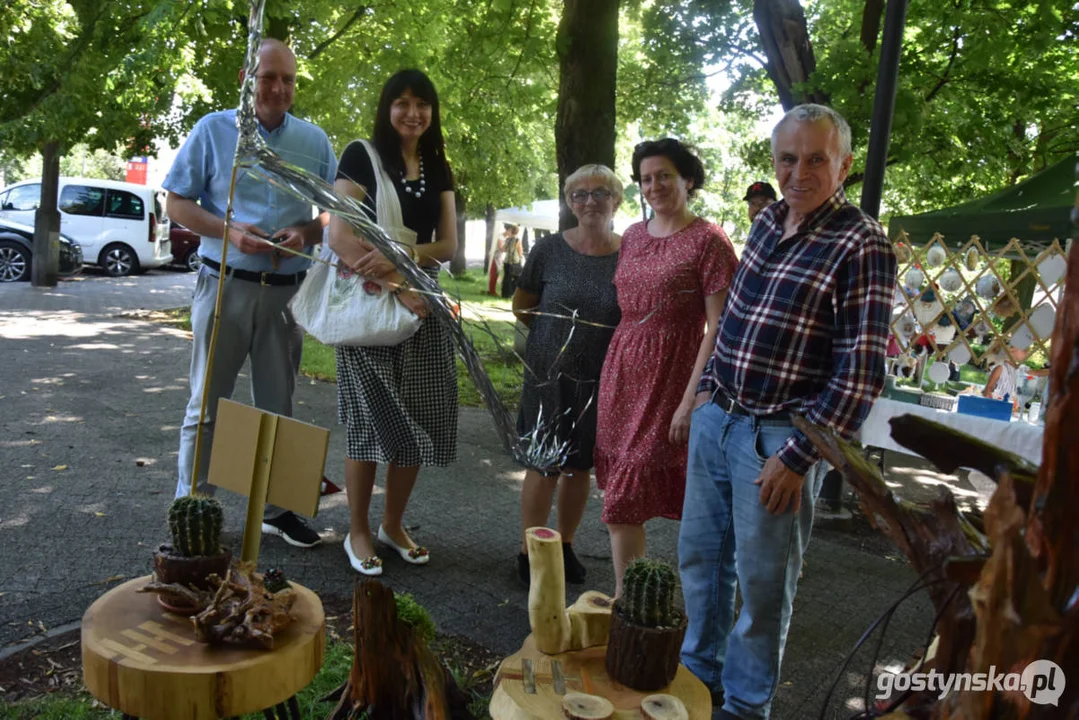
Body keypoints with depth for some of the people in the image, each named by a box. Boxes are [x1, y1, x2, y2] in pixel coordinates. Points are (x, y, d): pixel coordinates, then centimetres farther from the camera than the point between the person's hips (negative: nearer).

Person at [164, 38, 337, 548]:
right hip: (225, 285, -2)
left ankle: (276, 508, 22)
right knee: (207, 402, 4)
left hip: (288, 290, 2)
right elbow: (177, 203, 2)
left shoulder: (314, 140, 7)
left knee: (277, 404, 11)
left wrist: (305, 233, -11)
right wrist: (230, 232, -15)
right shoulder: (213, 130, 1)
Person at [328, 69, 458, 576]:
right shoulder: (362, 155, -3)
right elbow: (340, 237, -13)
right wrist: (396, 288, -20)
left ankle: (394, 524, 25)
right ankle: (358, 532, 17)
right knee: (370, 417, 0)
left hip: (423, 305, 5)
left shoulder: (437, 168, 13)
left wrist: (402, 256, -15)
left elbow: (448, 245, 5)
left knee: (418, 419, 7)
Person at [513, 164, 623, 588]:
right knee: (545, 466, 4)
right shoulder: (550, 250, -5)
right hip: (550, 375, -1)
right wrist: (555, 335, 5)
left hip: (601, 379, 2)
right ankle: (529, 553, 19)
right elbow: (521, 306, 7)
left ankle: (565, 546, 32)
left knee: (580, 466, 14)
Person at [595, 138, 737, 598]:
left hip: (671, 377, -6)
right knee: (622, 495, 8)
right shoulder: (633, 236, 12)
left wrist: (691, 400, -18)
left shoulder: (708, 241, -8)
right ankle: (625, 597, 21)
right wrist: (608, 378, 11)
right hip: (621, 371, 6)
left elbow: (718, 330, -12)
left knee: (624, 499, -3)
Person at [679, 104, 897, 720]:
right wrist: (710, 387, 13)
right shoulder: (768, 222, 8)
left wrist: (798, 457, -17)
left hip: (776, 436, -7)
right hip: (716, 417, 7)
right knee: (699, 554, 18)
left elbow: (861, 372, -17)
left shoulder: (861, 245, -14)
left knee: (762, 581, 8)